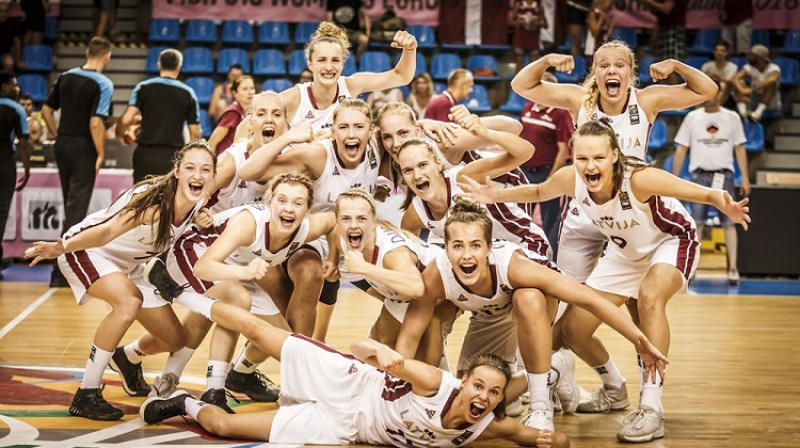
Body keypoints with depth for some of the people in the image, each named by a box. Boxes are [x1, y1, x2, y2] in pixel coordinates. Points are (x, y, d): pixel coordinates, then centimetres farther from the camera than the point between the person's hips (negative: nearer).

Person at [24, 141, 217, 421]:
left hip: (129, 266, 7)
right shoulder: (155, 200, -32)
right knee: (129, 301, -37)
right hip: (85, 250, -7)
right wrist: (61, 247, -60)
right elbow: (108, 232, -45)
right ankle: (86, 395, -23)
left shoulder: (200, 206, -13)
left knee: (176, 340, 5)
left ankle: (126, 358, 40)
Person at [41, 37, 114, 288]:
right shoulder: (103, 85, -13)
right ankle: (61, 271, -5)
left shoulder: (66, 77, 6)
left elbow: (46, 110, 9)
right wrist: (101, 154, -12)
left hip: (63, 145, 6)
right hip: (83, 148, -6)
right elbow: (96, 123, -20)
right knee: (76, 210, -2)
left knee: (71, 205, 20)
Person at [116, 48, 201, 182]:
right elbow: (195, 133, 3)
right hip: (173, 156, 0)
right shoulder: (188, 93, 4)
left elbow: (126, 119, -7)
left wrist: (120, 134, 14)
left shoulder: (143, 88, 1)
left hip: (145, 154, 0)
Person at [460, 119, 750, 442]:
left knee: (650, 295, -38)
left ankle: (651, 409, -31)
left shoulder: (639, 179, -37)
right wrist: (496, 195, -13)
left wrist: (724, 205, -60)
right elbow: (538, 192, -1)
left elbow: (701, 192, -40)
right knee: (572, 331, 1)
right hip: (624, 253, 6)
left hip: (671, 244, -5)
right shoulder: (570, 179, -23)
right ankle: (615, 390, 33)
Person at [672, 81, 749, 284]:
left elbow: (740, 149, 8)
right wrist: (674, 179, 2)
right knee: (696, 223, -1)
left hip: (724, 175, 0)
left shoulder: (732, 118, 6)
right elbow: (681, 149, 7)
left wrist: (745, 178, 1)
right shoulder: (692, 118, 5)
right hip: (700, 175, 0)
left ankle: (733, 268, 0)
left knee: (729, 223, -1)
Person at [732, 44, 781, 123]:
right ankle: (742, 108, -39)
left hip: (770, 104, -3)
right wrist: (742, 90, -38)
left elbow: (772, 80, -38)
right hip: (753, 101, 3)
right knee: (740, 82, -16)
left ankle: (760, 110, -44)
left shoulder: (773, 69, -13)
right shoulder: (749, 67, -1)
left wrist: (753, 89, -40)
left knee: (772, 83, -29)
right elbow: (735, 78, -19)